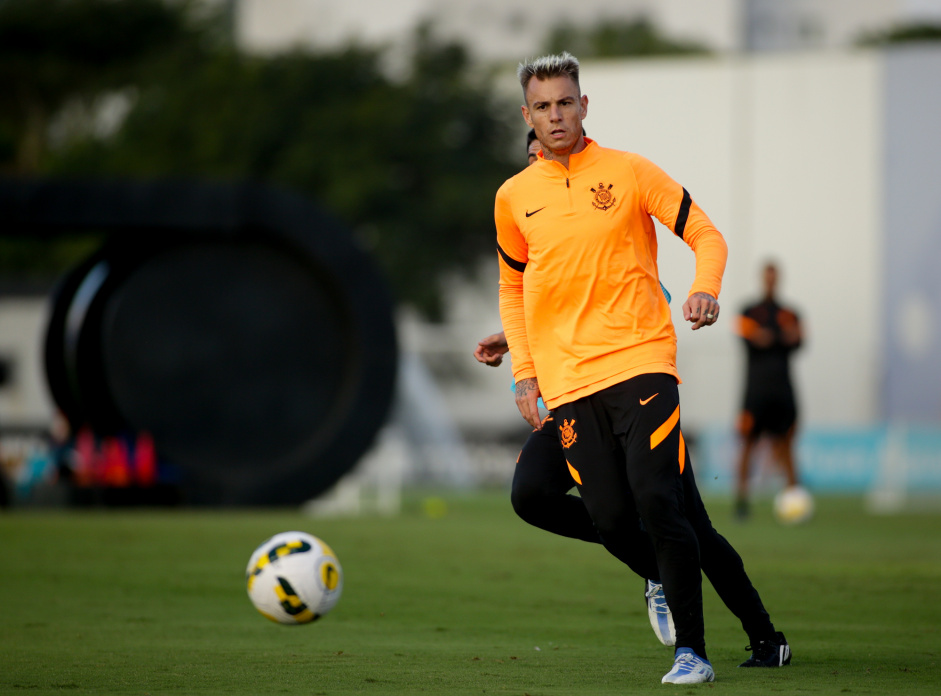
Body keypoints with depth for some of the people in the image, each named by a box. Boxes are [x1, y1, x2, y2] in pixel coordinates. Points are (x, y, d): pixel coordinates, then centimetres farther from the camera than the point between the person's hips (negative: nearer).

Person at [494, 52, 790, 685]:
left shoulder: (629, 172, 2)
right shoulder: (514, 197, 11)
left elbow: (706, 235, 5)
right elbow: (513, 288, 24)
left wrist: (705, 290, -16)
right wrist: (525, 371, 14)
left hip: (640, 363, -3)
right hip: (568, 383, 3)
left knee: (658, 501, -19)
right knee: (612, 523, -4)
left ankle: (692, 652, -10)